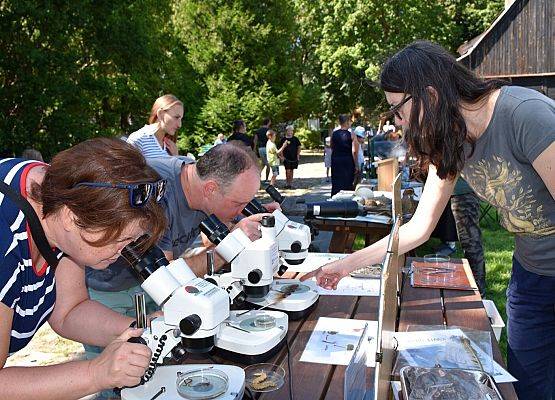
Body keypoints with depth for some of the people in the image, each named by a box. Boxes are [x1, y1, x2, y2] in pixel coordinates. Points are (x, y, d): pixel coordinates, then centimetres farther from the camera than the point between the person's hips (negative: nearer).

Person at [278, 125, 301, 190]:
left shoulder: (295, 139, 5)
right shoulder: (283, 139, 0)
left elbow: (299, 147, 12)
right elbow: (280, 148, 3)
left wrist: (298, 155, 2)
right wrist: (282, 156, -5)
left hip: (294, 158, 2)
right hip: (286, 158, -2)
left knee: (291, 170, 9)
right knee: (288, 170, -9)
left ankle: (291, 183, 18)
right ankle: (287, 183, 2)